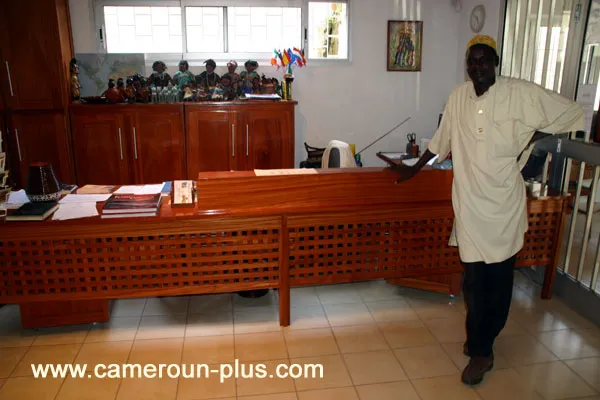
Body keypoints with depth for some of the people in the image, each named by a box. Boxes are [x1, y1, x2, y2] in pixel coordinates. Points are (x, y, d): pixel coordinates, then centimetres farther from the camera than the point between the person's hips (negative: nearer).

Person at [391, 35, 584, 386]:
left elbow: (573, 112, 1)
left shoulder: (521, 93, -7)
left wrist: (532, 138, -8)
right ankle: (481, 348, 24)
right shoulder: (458, 96, 5)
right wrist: (415, 169, 23)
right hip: (470, 202, 3)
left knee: (499, 277, 7)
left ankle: (481, 345, 25)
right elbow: (442, 140, 17)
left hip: (504, 202, -2)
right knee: (475, 278, 6)